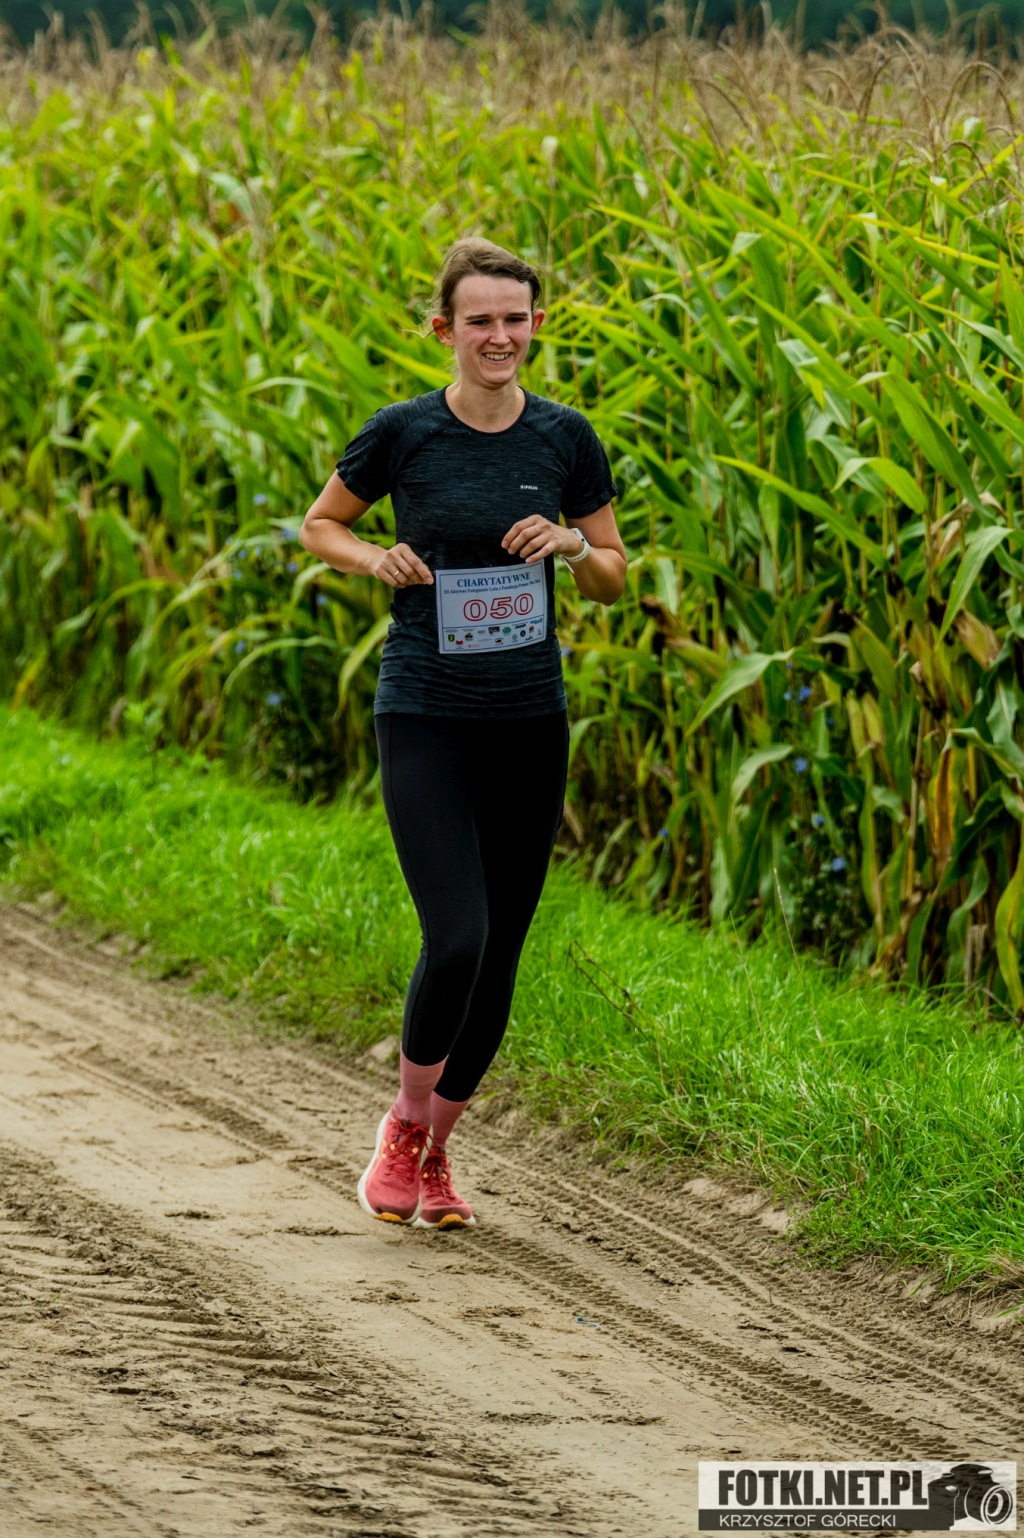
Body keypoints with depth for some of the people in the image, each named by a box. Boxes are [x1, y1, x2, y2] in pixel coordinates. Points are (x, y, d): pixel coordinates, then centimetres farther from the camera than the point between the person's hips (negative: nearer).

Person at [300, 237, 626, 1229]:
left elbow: (614, 581, 9)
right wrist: (374, 559, -11)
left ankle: (436, 1150, 26)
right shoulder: (403, 434, -6)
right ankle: (402, 1125, 7)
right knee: (456, 941, -17)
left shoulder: (566, 440, 0)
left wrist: (571, 545, -12)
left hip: (530, 724, 3)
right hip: (424, 718, -3)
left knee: (500, 956, 7)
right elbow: (319, 527, 9)